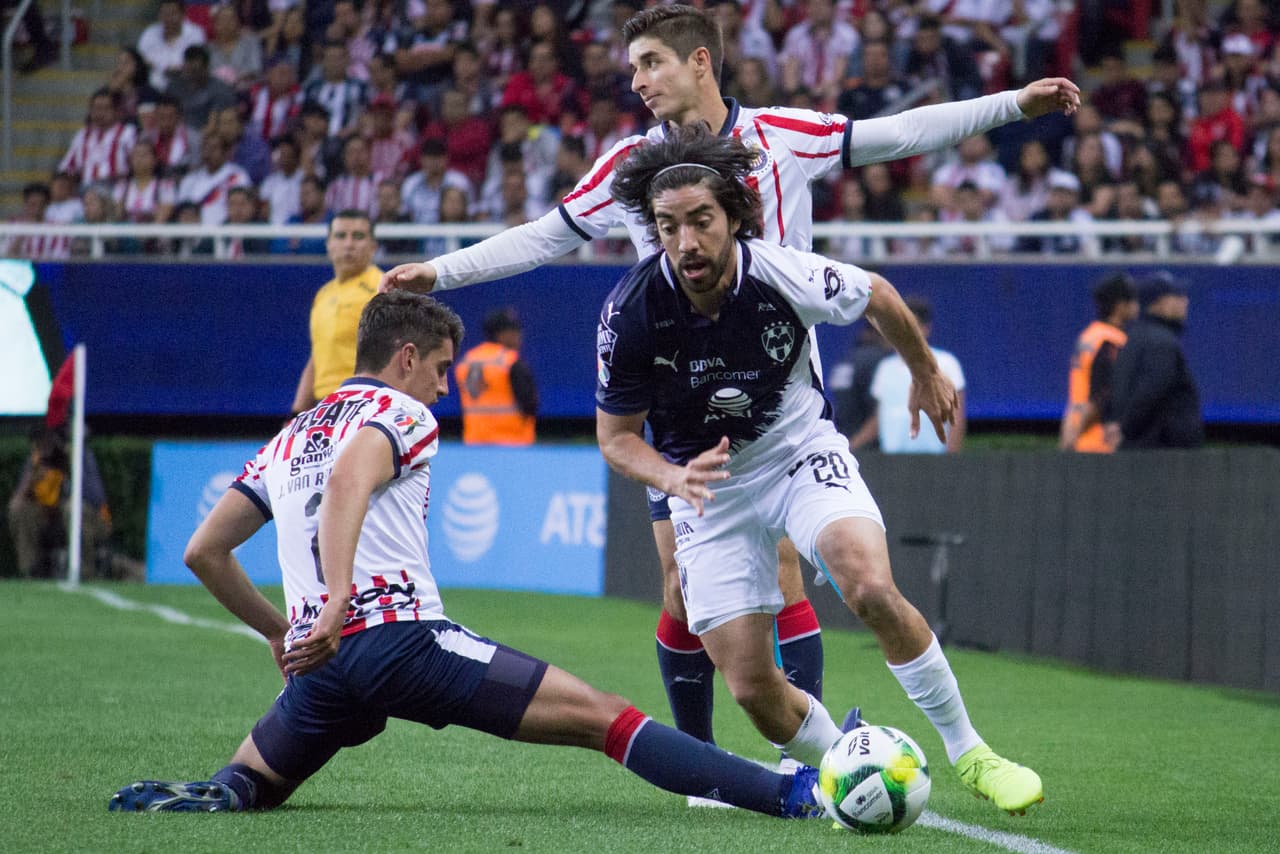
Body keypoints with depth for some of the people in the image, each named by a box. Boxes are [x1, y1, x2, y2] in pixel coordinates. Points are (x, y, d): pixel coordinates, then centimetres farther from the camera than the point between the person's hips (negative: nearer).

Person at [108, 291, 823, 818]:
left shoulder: (289, 440, 26)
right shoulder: (402, 414, 5)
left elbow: (204, 551, 25)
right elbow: (348, 483, -18)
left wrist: (280, 631, 35)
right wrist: (337, 604, -29)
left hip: (316, 660, 6)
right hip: (402, 633, -6)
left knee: (245, 788, 28)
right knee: (604, 718, -9)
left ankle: (217, 795, -10)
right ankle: (794, 795, -21)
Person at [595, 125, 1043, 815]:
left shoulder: (785, 276, -23)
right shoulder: (631, 313, -22)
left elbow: (877, 298, 0)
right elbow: (615, 435, -9)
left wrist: (925, 375, 17)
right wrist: (673, 477, -30)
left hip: (801, 450, -1)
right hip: (708, 483, 1)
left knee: (873, 590, -28)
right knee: (752, 689, -7)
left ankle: (968, 752, -10)